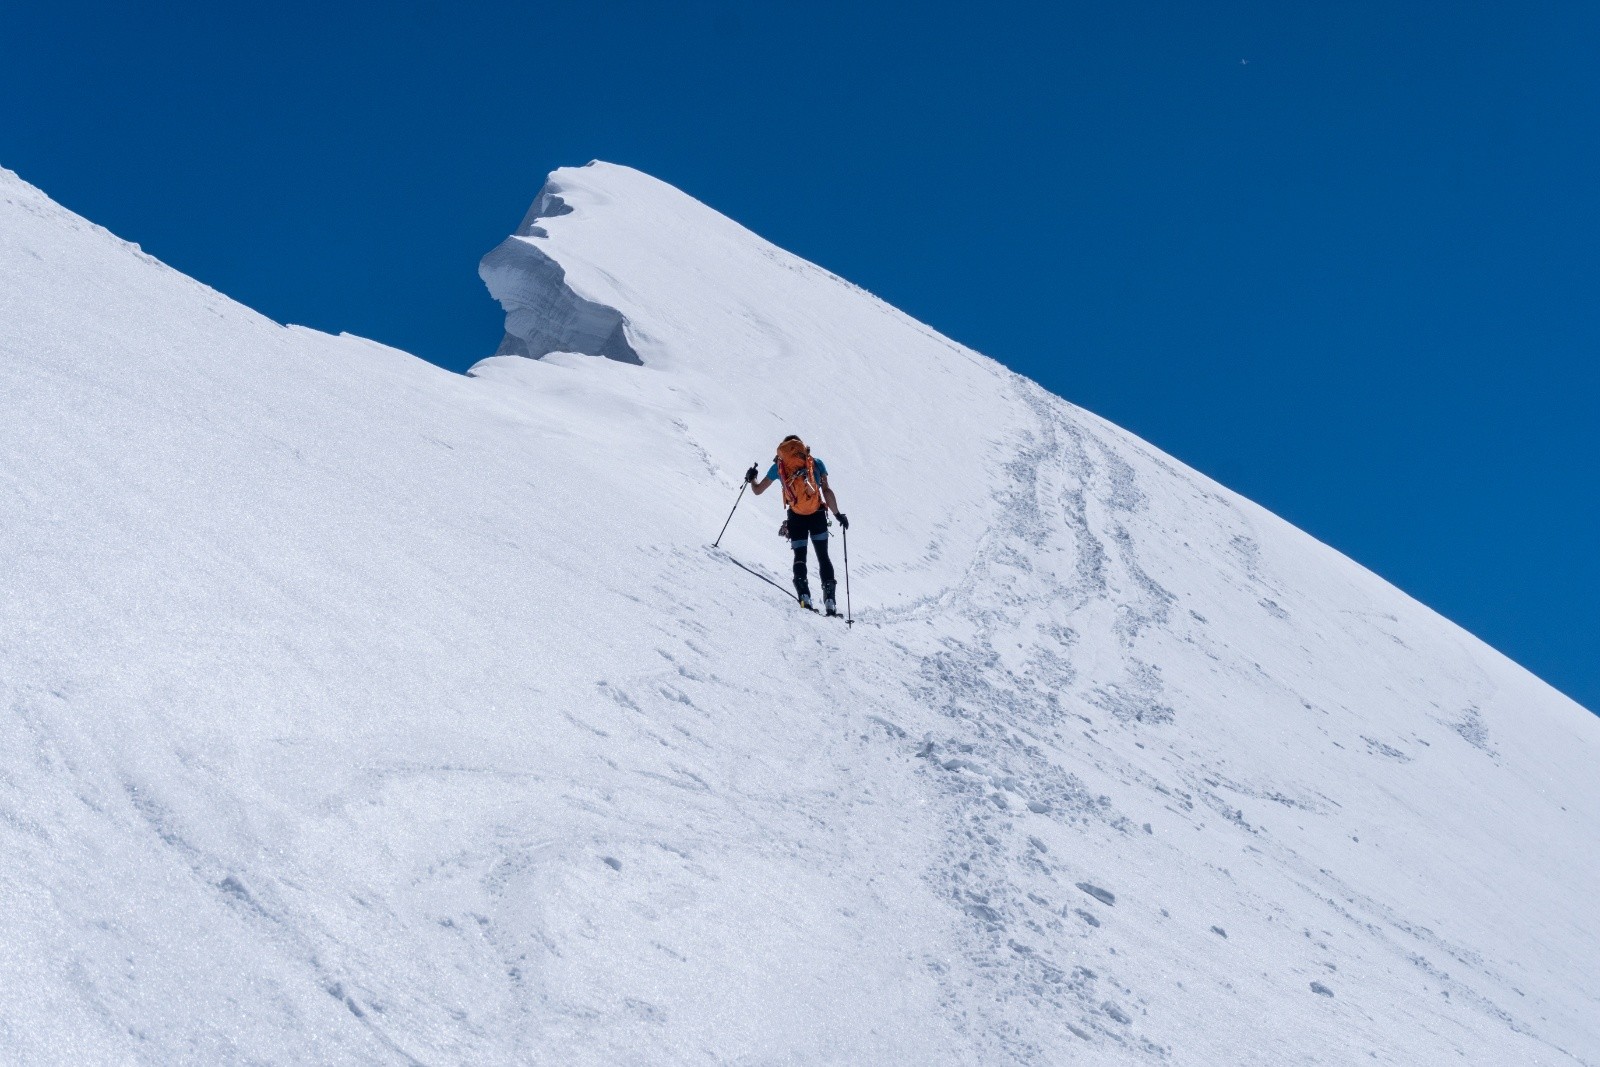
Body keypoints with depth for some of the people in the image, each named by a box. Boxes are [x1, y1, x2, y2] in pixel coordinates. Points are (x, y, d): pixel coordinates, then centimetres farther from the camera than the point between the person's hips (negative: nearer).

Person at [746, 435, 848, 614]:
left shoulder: (779, 466, 10)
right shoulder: (816, 463, 7)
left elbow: (758, 490, 17)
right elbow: (826, 491, -5)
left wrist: (751, 479, 38)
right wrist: (838, 514, -3)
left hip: (796, 519, 0)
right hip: (818, 515, 0)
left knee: (800, 557, 13)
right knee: (823, 557, 10)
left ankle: (804, 595, -7)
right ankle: (829, 600, -3)